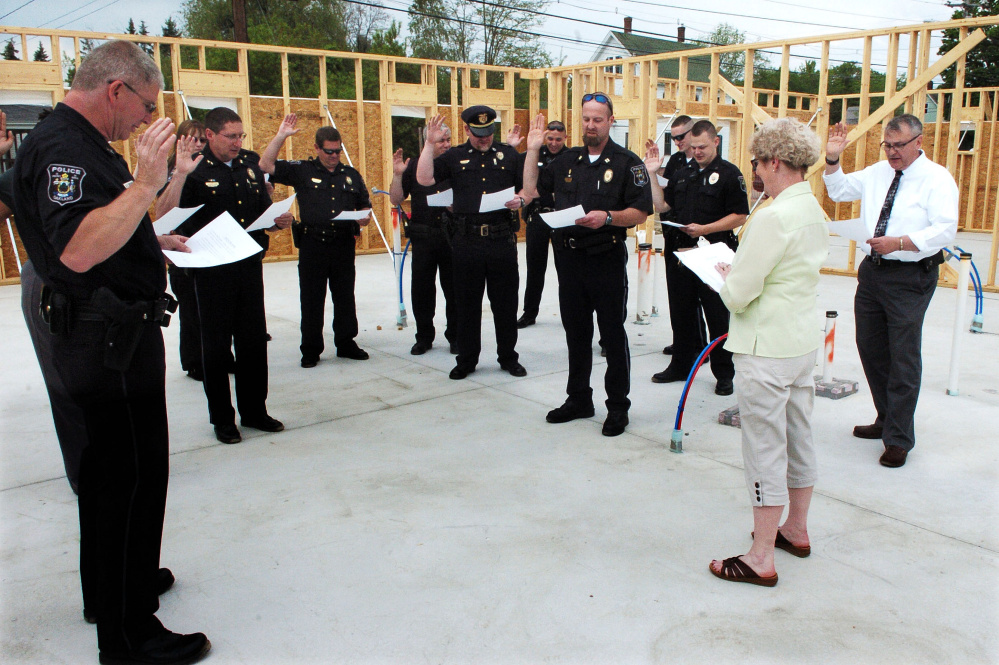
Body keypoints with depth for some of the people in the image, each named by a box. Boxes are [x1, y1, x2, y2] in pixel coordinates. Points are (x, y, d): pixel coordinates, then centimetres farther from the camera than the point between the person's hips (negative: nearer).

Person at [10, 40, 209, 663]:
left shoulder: (82, 143, 15)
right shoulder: (62, 147, -19)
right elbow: (77, 250, -34)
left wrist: (155, 240, 22)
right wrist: (145, 184, -35)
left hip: (117, 336, 11)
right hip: (111, 342, -11)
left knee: (111, 469, 21)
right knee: (131, 476, -2)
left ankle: (118, 584, 40)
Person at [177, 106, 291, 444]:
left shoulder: (250, 164, 10)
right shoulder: (194, 170, -7)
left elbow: (263, 207, 16)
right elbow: (179, 222, -10)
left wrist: (279, 219, -4)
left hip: (250, 264, 5)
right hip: (213, 270, -5)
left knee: (254, 340, 11)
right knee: (216, 344, 6)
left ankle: (254, 410, 24)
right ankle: (222, 418, 19)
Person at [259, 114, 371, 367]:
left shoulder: (351, 174, 13)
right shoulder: (302, 171, 3)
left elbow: (365, 205, 18)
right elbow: (266, 165, -5)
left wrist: (365, 218, -4)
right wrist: (281, 136, -9)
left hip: (344, 244, 3)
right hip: (313, 245, -2)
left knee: (345, 298, 9)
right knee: (311, 300, 3)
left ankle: (346, 343, 22)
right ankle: (311, 350, 13)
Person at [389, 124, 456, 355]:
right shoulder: (414, 166, 6)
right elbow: (396, 199, 5)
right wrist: (398, 174, -9)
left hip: (452, 236, 0)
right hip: (423, 236, 1)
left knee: (454, 288, 5)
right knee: (422, 289, 6)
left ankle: (455, 336, 18)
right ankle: (424, 337, 20)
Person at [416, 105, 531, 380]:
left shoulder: (509, 154, 10)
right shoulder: (454, 157, 8)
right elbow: (424, 179, -3)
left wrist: (520, 200, -10)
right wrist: (430, 144, -7)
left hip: (503, 240, 0)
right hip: (467, 241, 0)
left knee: (505, 302, 7)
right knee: (467, 303, 8)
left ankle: (508, 357, 22)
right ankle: (466, 360, 21)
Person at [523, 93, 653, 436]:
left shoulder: (627, 162, -2)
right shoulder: (567, 160, 12)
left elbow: (641, 212, -7)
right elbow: (532, 189, 16)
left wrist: (607, 217, -22)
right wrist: (532, 150, 10)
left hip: (607, 258, -5)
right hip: (569, 257, 5)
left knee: (613, 335, 2)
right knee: (576, 332, 13)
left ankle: (618, 406, 13)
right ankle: (578, 399, 27)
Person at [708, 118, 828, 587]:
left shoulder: (774, 218, -22)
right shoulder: (814, 211, 7)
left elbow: (738, 295, -21)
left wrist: (728, 276, -1)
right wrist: (744, 275, 8)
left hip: (767, 350, -9)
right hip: (804, 341, 9)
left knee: (765, 450, 0)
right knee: (799, 439, 20)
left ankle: (761, 559, 12)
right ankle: (796, 530, 38)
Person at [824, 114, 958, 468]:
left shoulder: (937, 178, -7)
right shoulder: (876, 173, 12)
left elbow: (945, 229, -17)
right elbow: (839, 190, 23)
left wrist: (897, 243, -27)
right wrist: (832, 159, 7)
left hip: (911, 277, -7)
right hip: (872, 271, 7)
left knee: (903, 356, -3)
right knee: (870, 347, 14)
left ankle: (899, 438, 7)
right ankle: (886, 419, 32)